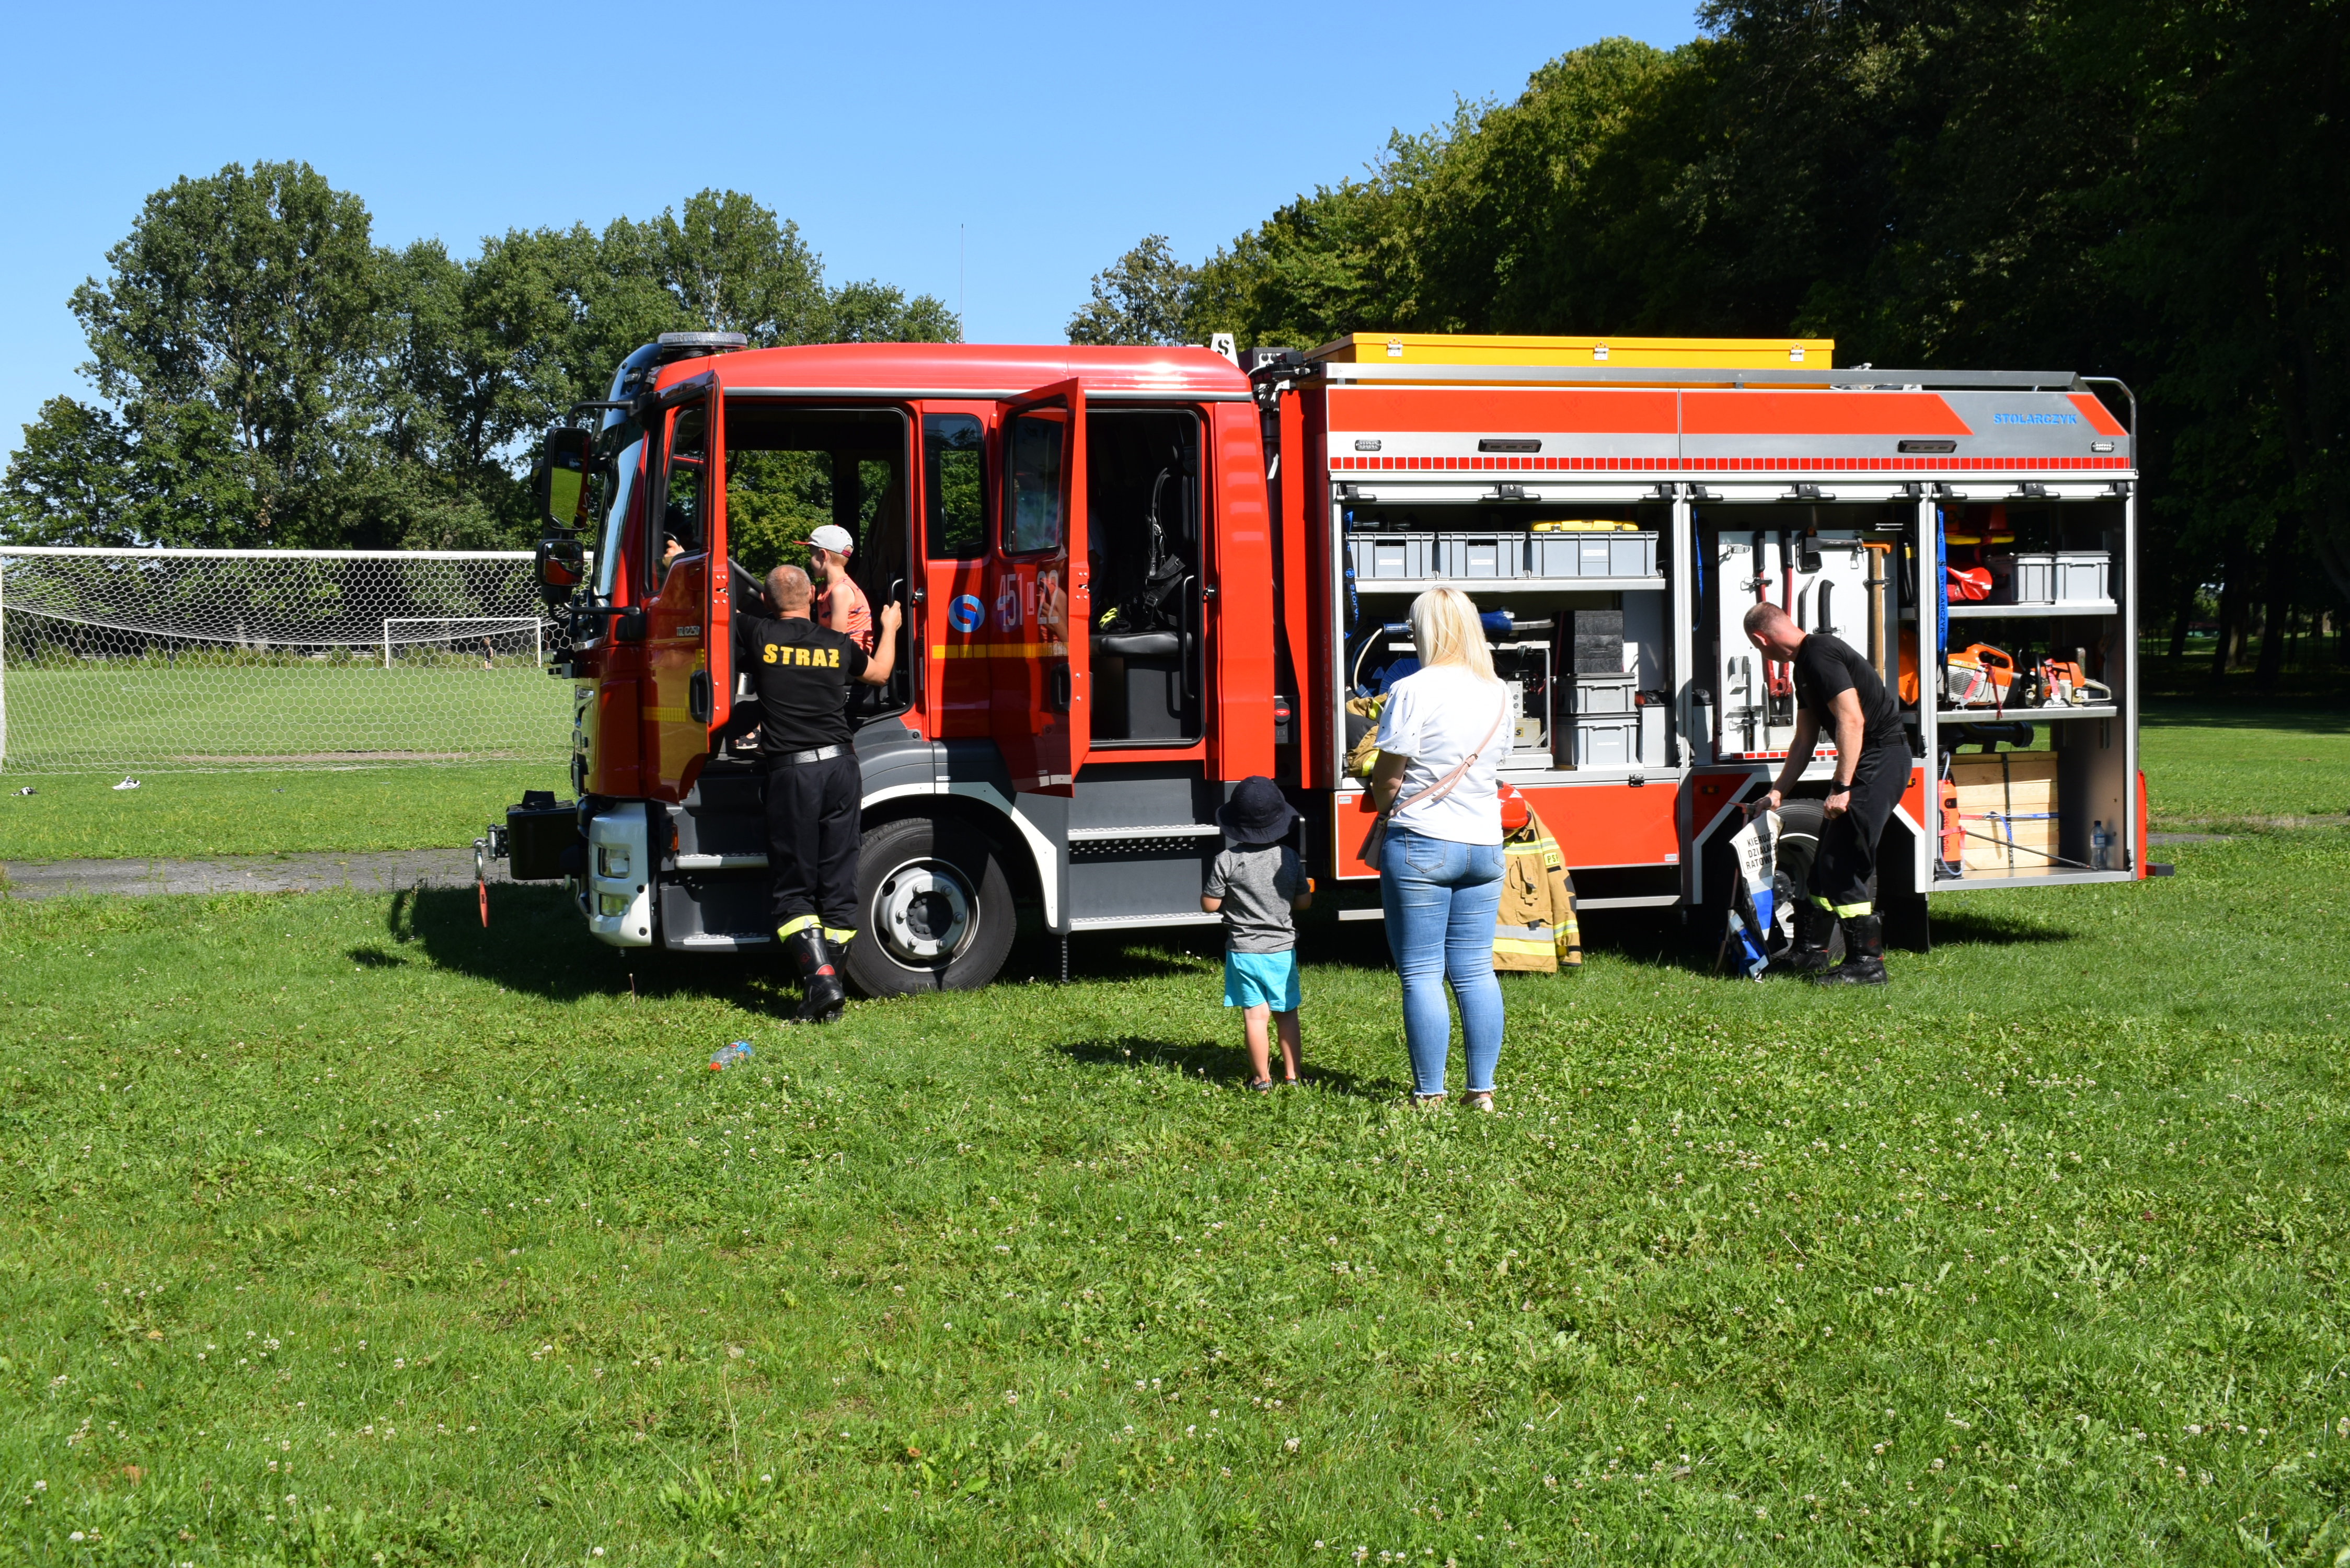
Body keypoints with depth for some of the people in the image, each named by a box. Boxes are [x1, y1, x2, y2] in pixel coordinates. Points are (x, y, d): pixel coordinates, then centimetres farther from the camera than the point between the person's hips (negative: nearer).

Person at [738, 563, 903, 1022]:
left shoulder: (757, 634, -1)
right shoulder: (839, 644, 8)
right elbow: (879, 674, 28)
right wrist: (890, 628, 46)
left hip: (790, 770, -3)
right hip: (841, 765, 3)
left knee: (794, 890, 2)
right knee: (839, 885, 8)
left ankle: (820, 979, -12)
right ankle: (827, 979, 7)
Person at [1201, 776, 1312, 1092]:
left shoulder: (1228, 861, -11)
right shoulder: (1290, 858, -3)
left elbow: (1210, 905, -7)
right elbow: (1304, 902, 4)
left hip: (1244, 950, -2)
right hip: (1283, 948, 3)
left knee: (1255, 1015, 1)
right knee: (1286, 1013, 13)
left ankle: (1262, 1078, 5)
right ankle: (1292, 1074, 19)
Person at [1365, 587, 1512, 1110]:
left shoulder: (1413, 690, -12)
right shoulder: (1499, 693, 8)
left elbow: (1387, 776, -8)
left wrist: (1386, 814, 12)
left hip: (1422, 845, -6)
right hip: (1485, 844, 6)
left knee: (1421, 973, 1)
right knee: (1475, 970, 11)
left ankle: (1430, 1095, 3)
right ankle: (1483, 1091, 12)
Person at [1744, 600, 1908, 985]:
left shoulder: (1821, 654, -17)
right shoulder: (1805, 664, 16)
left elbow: (1852, 719, -24)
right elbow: (1804, 740, 23)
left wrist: (1842, 788, -24)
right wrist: (1777, 792, 24)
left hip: (1879, 761, -11)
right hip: (1865, 763, 11)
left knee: (1843, 863, -11)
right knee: (1827, 859, 14)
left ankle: (1867, 963, -7)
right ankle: (1810, 953, 23)